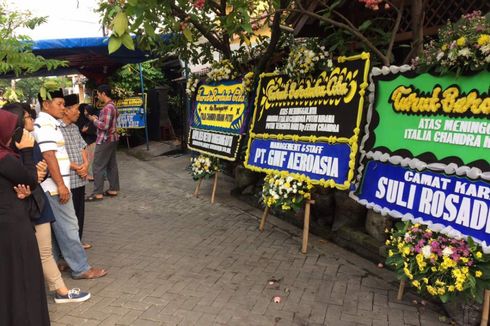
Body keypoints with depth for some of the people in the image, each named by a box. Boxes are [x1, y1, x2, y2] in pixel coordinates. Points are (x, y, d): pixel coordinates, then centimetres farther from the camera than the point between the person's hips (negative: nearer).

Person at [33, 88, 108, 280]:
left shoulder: (47, 123, 17)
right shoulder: (46, 124, -15)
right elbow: (48, 156, -22)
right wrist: (61, 184, -23)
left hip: (52, 186, 10)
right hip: (55, 186, -10)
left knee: (55, 228, 15)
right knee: (68, 227, -4)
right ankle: (80, 268, 4)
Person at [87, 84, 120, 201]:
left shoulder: (107, 108, -20)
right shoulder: (112, 105, 13)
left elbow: (104, 126, -25)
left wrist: (94, 120, -10)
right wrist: (98, 119, 9)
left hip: (105, 140, -10)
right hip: (112, 139, 10)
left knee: (98, 166, -5)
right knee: (112, 165, 12)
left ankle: (98, 193, -1)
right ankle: (113, 189, 18)